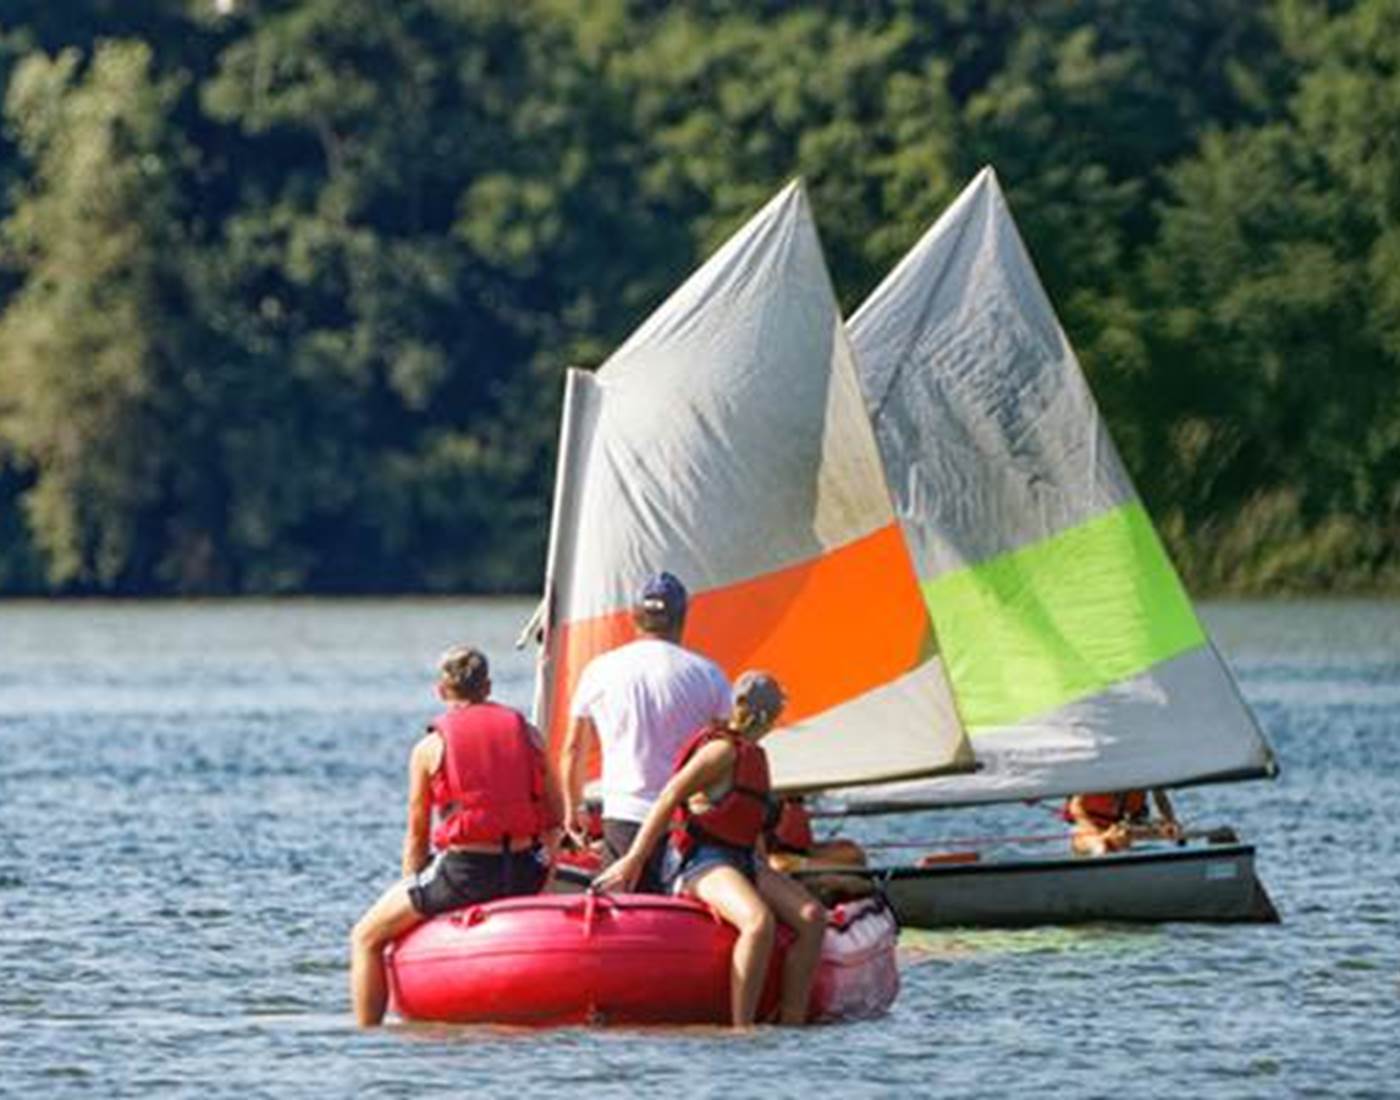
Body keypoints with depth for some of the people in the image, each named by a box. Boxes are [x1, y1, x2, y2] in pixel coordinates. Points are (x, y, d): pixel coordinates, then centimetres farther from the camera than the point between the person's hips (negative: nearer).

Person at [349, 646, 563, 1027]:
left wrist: (411, 890, 19)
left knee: (366, 938, 14)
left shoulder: (430, 748, 0)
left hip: (463, 873, -4)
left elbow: (417, 835, 6)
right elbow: (556, 817, 10)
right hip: (525, 877, 4)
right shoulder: (526, 733, 7)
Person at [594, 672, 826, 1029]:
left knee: (812, 916, -8)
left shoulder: (754, 756, 18)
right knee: (759, 922, -34)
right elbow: (670, 798, -16)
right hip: (701, 860, -9)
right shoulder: (723, 750, -11)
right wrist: (633, 860, -19)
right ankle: (741, 1031, -34)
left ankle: (792, 1024, -9)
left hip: (741, 860, 9)